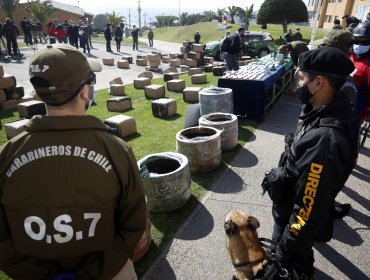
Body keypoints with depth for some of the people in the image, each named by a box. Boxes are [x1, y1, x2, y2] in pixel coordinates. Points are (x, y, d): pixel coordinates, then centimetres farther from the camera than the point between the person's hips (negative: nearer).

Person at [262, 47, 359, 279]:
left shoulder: (325, 140, -38)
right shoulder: (332, 111, -8)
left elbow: (310, 208, -31)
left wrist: (286, 249, -20)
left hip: (296, 222, -8)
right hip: (292, 209, 8)